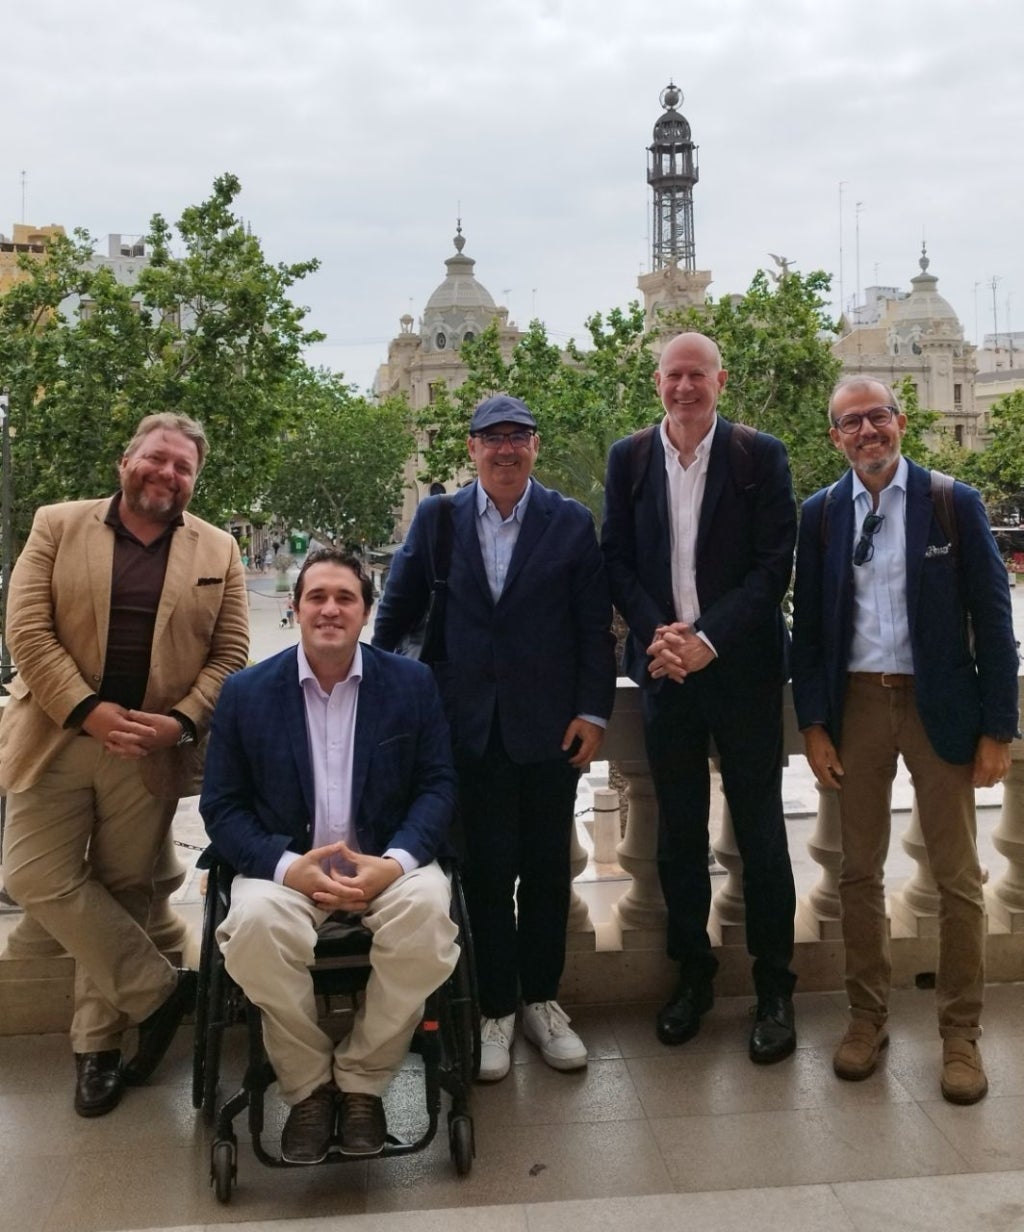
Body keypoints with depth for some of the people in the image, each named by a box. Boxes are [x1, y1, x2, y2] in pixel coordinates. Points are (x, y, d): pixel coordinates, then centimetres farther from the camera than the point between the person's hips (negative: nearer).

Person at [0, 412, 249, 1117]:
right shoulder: (58, 527, 4)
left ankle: (97, 1043, 23)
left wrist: (182, 722, -13)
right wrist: (89, 712, -15)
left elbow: (229, 655, 3)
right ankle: (161, 989, 12)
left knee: (123, 892, 7)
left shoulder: (218, 551, 6)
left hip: (152, 750, 0)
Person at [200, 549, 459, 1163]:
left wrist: (394, 864, -18)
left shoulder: (413, 682, 4)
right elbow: (222, 807, 1)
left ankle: (361, 1081, -8)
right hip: (285, 867, 0)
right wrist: (289, 867, -17)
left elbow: (438, 786, 1)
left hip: (387, 864, 0)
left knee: (427, 911, -32)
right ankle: (308, 1086, -7)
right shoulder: (246, 692, 3)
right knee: (254, 923, -33)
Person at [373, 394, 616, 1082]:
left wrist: (593, 712, -5)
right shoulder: (437, 518, 5)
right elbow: (398, 610, 11)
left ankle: (541, 1000, 27)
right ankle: (494, 1009, 20)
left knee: (547, 869, 10)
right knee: (485, 870, 5)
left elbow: (596, 627, 1)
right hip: (470, 727, 0)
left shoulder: (572, 523, 2)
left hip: (550, 727, 0)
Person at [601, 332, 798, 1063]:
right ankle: (694, 975, 26)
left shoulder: (760, 456, -2)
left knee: (760, 830, 5)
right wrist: (656, 634, -10)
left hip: (743, 667, -2)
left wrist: (708, 639, -15)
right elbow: (616, 558, 5)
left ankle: (775, 988, 19)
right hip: (665, 666, 2)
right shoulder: (629, 458, 6)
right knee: (679, 832, 10)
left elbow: (775, 563, -7)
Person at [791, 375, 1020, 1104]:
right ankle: (868, 1018, 24)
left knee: (958, 878, 4)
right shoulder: (820, 514, 4)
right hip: (856, 704, 2)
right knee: (860, 871, 10)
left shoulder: (954, 504, -3)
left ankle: (962, 1034, 19)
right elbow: (808, 626, 5)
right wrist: (813, 724, 0)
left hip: (938, 705, -2)